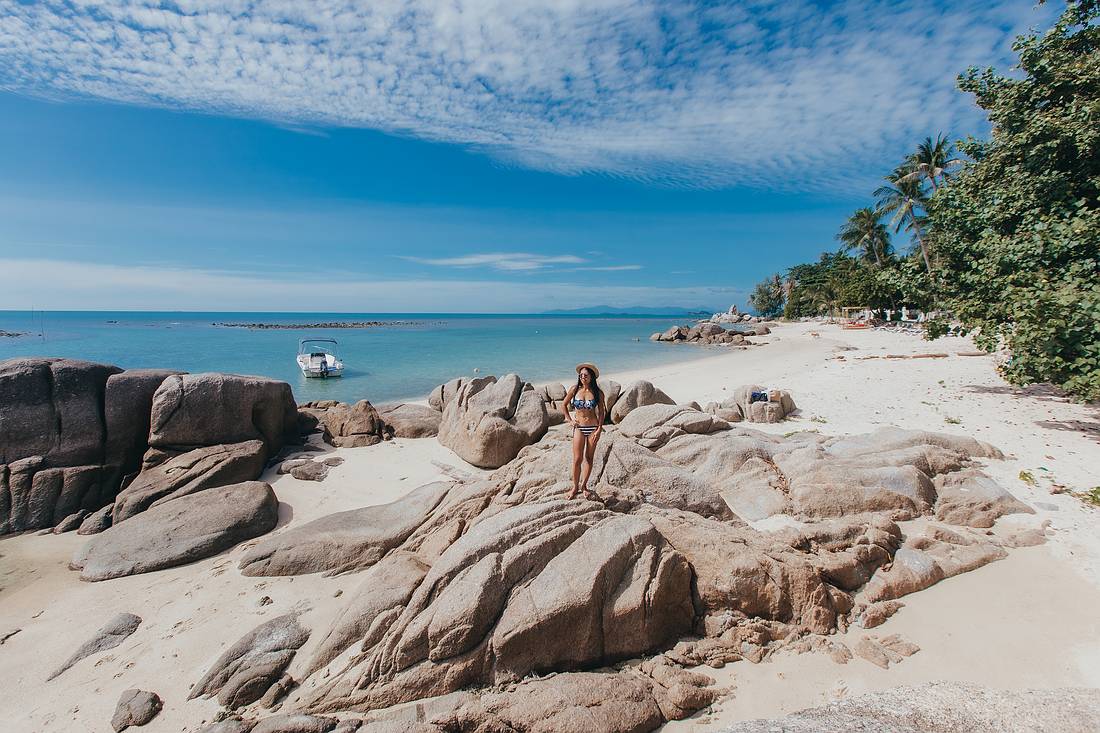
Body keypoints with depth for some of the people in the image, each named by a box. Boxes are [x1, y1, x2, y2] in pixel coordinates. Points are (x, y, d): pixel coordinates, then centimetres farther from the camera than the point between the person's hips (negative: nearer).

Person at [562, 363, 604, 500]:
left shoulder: (597, 393, -4)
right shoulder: (574, 389, -3)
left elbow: (601, 412, 1)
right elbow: (564, 405, 9)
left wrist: (599, 429, -6)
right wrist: (569, 420, 3)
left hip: (593, 428, 0)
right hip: (579, 427, 0)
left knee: (589, 458, 7)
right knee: (577, 459, -3)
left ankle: (584, 486, 20)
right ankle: (575, 486, 11)